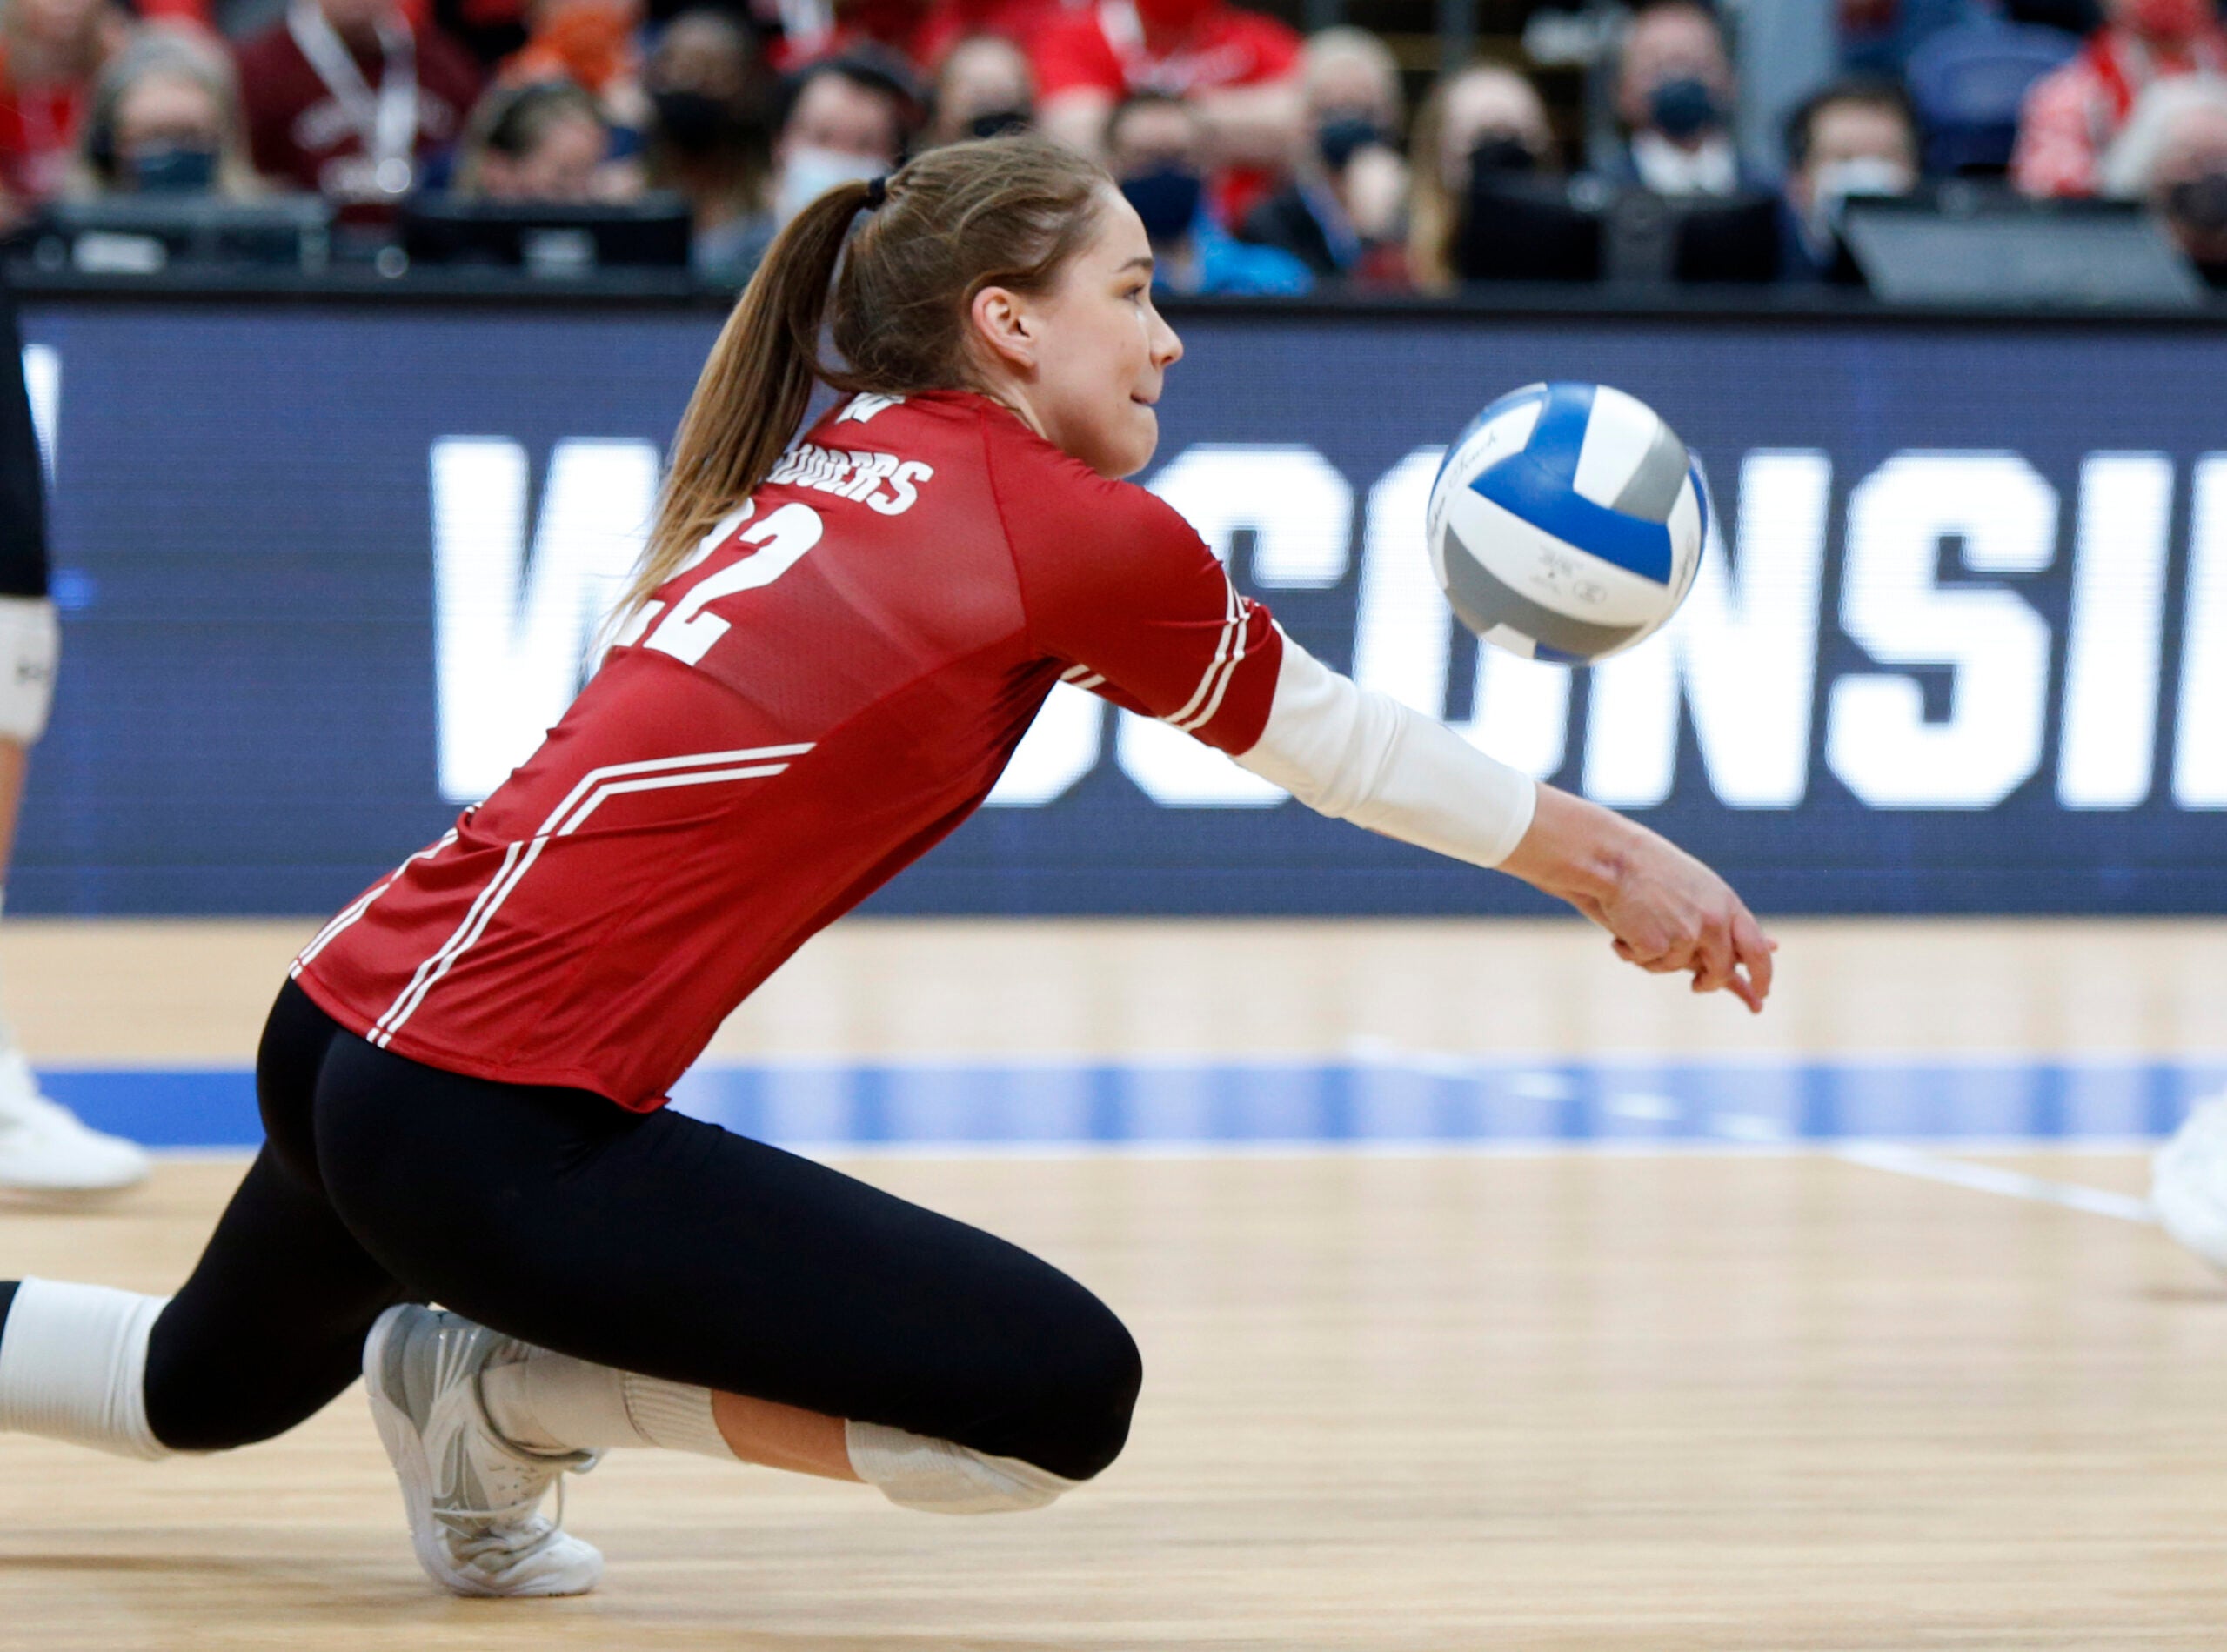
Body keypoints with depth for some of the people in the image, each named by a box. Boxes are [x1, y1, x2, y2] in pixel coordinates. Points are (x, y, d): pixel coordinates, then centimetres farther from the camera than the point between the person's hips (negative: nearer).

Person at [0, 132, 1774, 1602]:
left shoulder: (830, 471, 15)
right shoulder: (1076, 534, -8)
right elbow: (1331, 743, 6)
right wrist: (1604, 858, 20)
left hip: (344, 1025, 9)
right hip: (499, 1128, -9)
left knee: (213, 1388, 38)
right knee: (1069, 1396, -10)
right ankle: (502, 1397, 1)